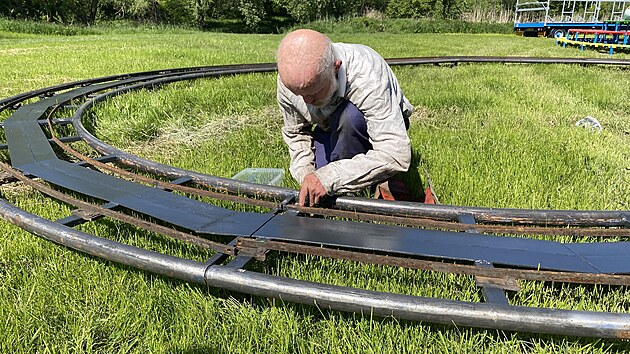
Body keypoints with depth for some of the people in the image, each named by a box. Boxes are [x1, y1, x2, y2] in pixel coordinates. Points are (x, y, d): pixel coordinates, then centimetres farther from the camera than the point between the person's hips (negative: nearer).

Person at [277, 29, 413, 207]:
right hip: (330, 130, 4)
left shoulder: (368, 78, -39)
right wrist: (305, 174, -23)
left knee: (349, 115, -37)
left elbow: (396, 155, -43)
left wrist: (328, 178, -47)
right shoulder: (289, 79, -24)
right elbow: (295, 133, -6)